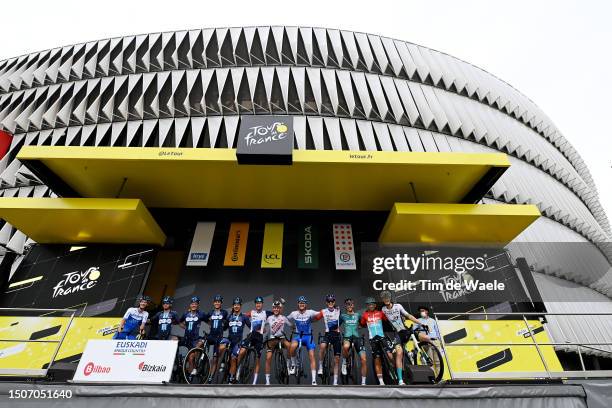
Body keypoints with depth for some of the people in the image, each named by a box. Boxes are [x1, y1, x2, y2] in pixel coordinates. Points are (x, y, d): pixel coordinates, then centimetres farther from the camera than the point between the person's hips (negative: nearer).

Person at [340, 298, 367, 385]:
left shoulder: (358, 315, 14)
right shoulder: (343, 316, 12)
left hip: (357, 337, 2)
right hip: (347, 336, -2)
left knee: (363, 360, -9)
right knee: (346, 347, -39)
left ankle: (363, 383, 7)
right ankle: (344, 363, -8)